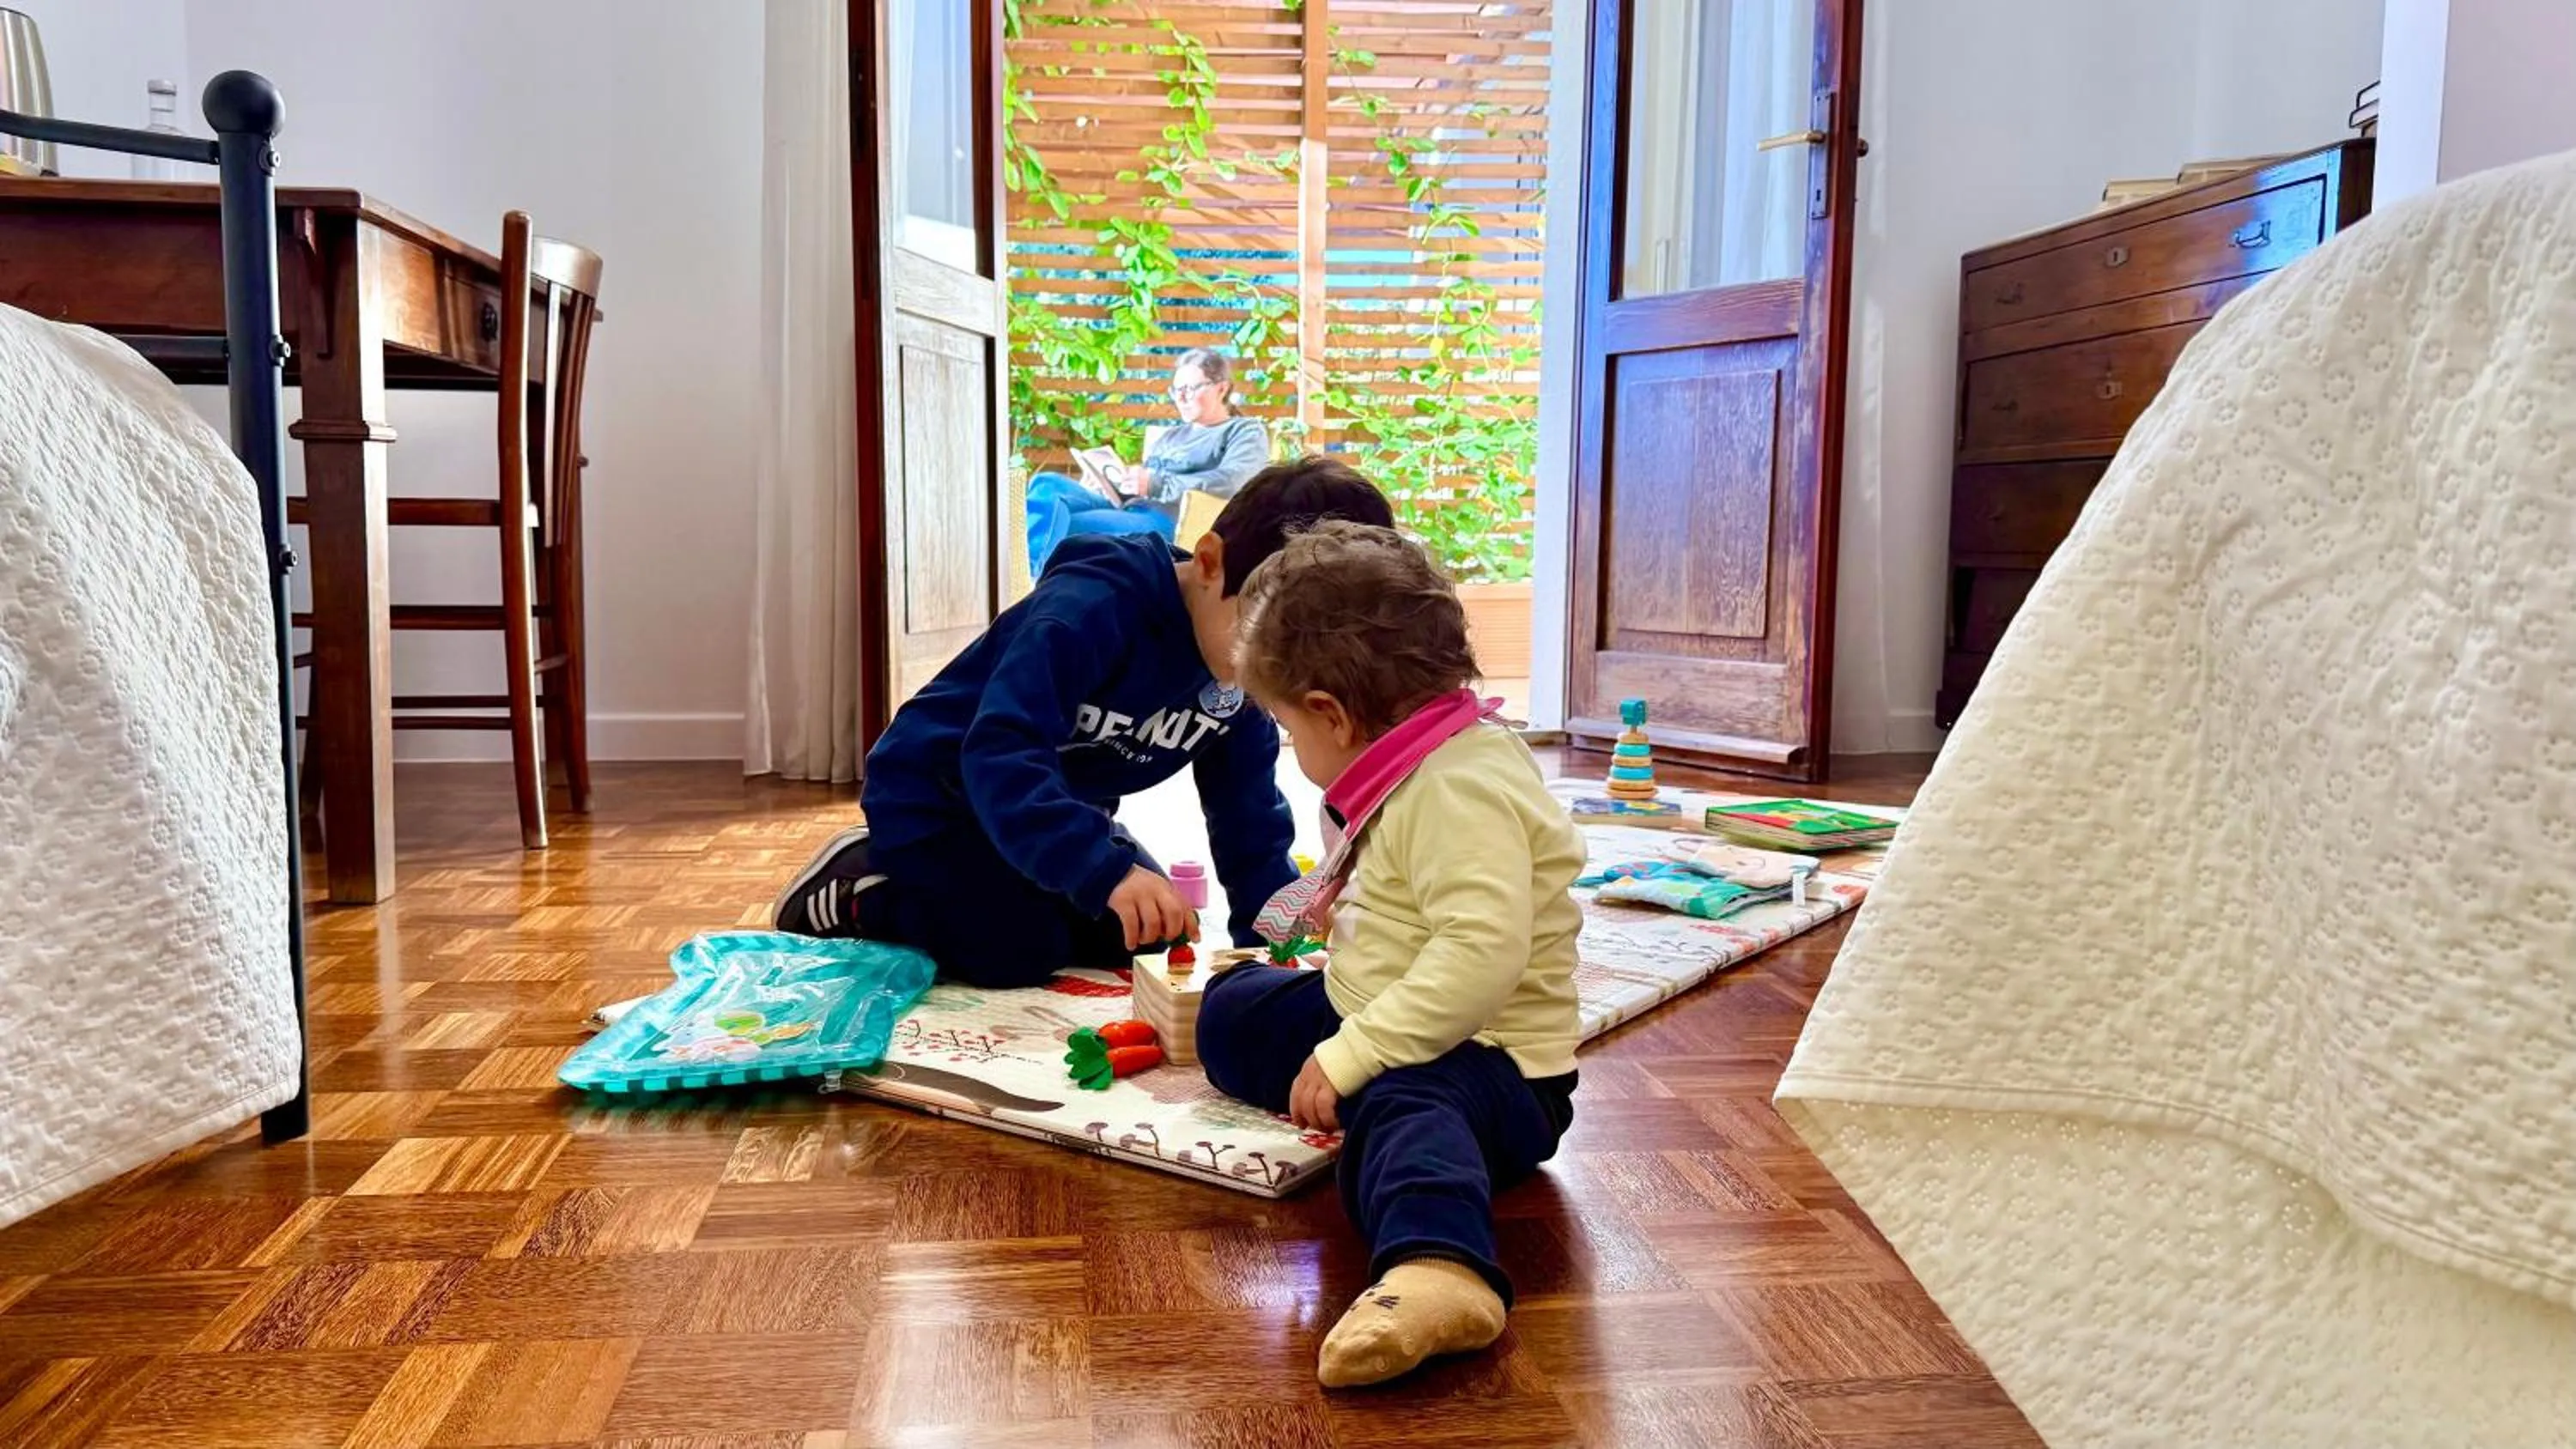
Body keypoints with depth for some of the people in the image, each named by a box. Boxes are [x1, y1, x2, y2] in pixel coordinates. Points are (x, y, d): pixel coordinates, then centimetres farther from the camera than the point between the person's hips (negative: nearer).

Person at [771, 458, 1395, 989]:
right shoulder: (1091, 610, -34)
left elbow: (1249, 817, -5)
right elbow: (999, 757, -43)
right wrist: (1106, 870, -54)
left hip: (1060, 803, 7)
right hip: (941, 791, -7)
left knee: (1149, 935, 4)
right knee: (1020, 954, -20)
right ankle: (857, 890, 3)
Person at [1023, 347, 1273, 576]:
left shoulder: (1246, 432, 10)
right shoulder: (1168, 437, 33)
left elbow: (1230, 482, -11)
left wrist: (1156, 484, -17)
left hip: (1169, 522, -7)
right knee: (1048, 484, -20)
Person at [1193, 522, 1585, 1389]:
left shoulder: (1458, 790, -24)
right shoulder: (1421, 770, 9)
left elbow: (1482, 954, -37)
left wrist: (1349, 1058, -35)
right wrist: (1350, 911, 27)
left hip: (1495, 1060, -11)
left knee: (1400, 1106, -47)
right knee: (1231, 1013, 22)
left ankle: (1439, 1268, -69)